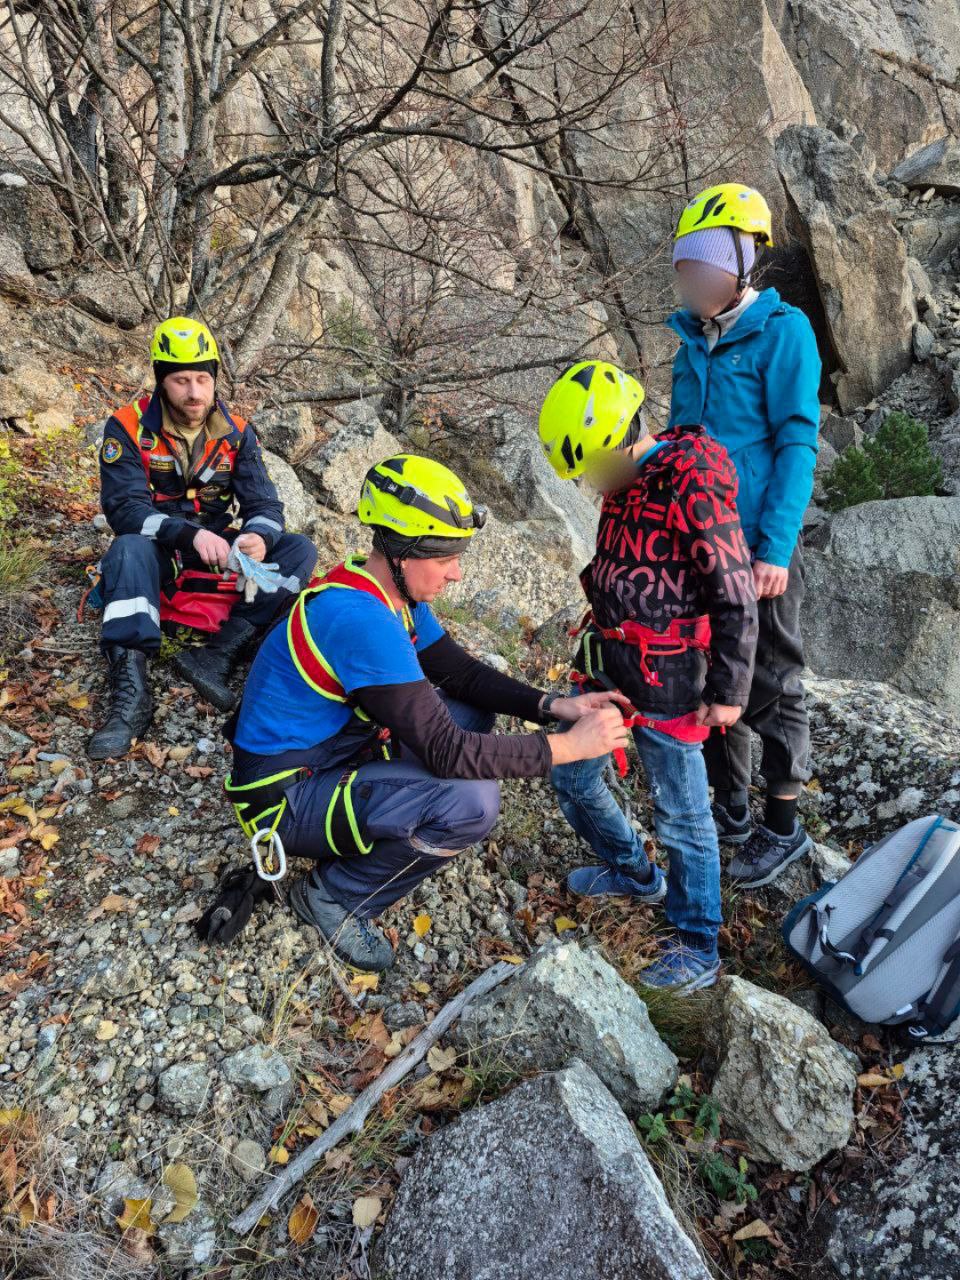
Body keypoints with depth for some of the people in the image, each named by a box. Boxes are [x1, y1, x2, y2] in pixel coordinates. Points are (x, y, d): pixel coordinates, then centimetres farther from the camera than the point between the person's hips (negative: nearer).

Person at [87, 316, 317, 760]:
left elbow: (264, 503, -6)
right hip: (158, 551, -3)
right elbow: (123, 507, -21)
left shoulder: (236, 432, -2)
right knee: (128, 549, -38)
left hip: (217, 548, 3)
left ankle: (215, 657, -34)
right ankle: (130, 693, -42)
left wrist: (259, 537, -33)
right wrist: (191, 534, -38)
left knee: (300, 550, -20)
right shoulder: (129, 427, -11)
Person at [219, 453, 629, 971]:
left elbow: (462, 673, 5)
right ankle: (333, 894, -3)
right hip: (286, 797, -9)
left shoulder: (394, 592, -1)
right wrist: (569, 746, -24)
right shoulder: (360, 618, -31)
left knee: (472, 713, 7)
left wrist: (553, 705, -9)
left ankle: (357, 846, 9)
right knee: (472, 803, -25)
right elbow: (445, 753, -30)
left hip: (329, 753, 9)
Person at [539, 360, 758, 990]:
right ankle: (635, 873, 41)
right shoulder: (624, 484, 7)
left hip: (667, 679, -8)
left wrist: (728, 691, -15)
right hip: (610, 666, 9)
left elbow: (737, 598, -17)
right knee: (572, 776, 18)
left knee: (682, 814, 3)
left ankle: (698, 950, 21)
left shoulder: (693, 482, -18)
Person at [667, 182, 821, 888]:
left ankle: (784, 829, 20)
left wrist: (776, 550, -19)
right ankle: (730, 810, 30)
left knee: (769, 687, 3)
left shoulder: (782, 331, -8)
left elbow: (797, 445, -13)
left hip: (756, 547, -7)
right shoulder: (693, 340, 11)